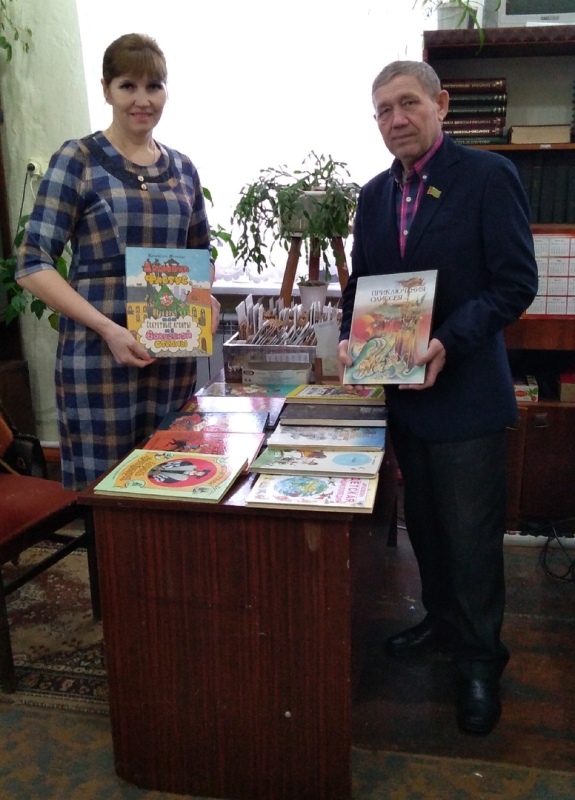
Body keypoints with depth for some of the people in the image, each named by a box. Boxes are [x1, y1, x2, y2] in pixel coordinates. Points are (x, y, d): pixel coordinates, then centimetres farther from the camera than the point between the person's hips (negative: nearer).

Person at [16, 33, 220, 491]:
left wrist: (207, 301, 1)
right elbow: (32, 265, -8)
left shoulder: (183, 168, 11)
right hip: (99, 352, -4)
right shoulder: (77, 161, -3)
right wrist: (107, 328, -20)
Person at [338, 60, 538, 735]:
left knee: (471, 533, 4)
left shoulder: (487, 176, -9)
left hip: (464, 391, -6)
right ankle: (441, 621, 39)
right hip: (400, 390, 6)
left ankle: (479, 657, 24)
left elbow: (516, 282, -13)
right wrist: (350, 338, -4)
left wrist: (448, 343, -23)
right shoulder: (375, 194, 10)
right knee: (423, 521, 18)